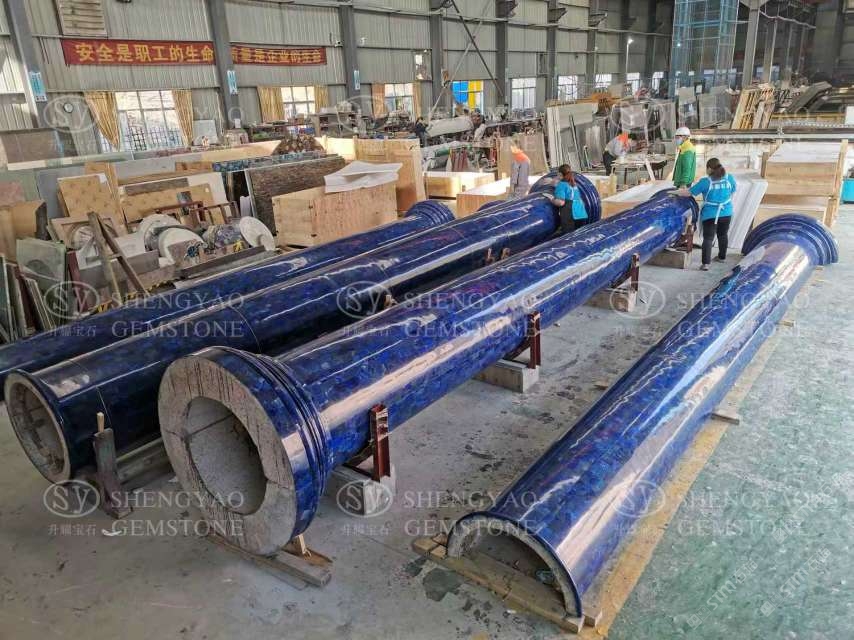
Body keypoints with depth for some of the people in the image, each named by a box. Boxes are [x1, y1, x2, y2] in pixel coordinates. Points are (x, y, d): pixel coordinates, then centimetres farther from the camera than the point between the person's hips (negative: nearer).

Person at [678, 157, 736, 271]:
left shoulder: (705, 181, -13)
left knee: (708, 238, -5)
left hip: (710, 214, -4)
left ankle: (706, 263, -15)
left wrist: (678, 192, 10)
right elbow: (732, 192, 13)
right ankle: (722, 257, 39)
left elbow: (689, 192, -7)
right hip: (726, 213, 5)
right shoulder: (730, 178, 0)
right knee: (723, 235, 23)